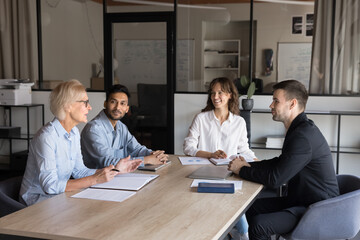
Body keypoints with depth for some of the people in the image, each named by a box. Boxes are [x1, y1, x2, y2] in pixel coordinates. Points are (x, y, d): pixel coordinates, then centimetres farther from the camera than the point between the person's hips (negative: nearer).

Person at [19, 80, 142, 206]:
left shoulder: (74, 132, 6)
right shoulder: (46, 137, -23)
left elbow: (79, 172, 8)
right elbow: (50, 186, -28)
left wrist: (116, 170, 2)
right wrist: (94, 179, -29)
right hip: (38, 199, -8)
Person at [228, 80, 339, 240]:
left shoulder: (303, 136, -25)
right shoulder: (299, 129, 9)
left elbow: (275, 178, -26)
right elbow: (280, 162, 20)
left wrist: (241, 170, -11)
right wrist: (248, 165, 5)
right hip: (300, 200, 10)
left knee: (258, 225, -24)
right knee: (252, 207, 10)